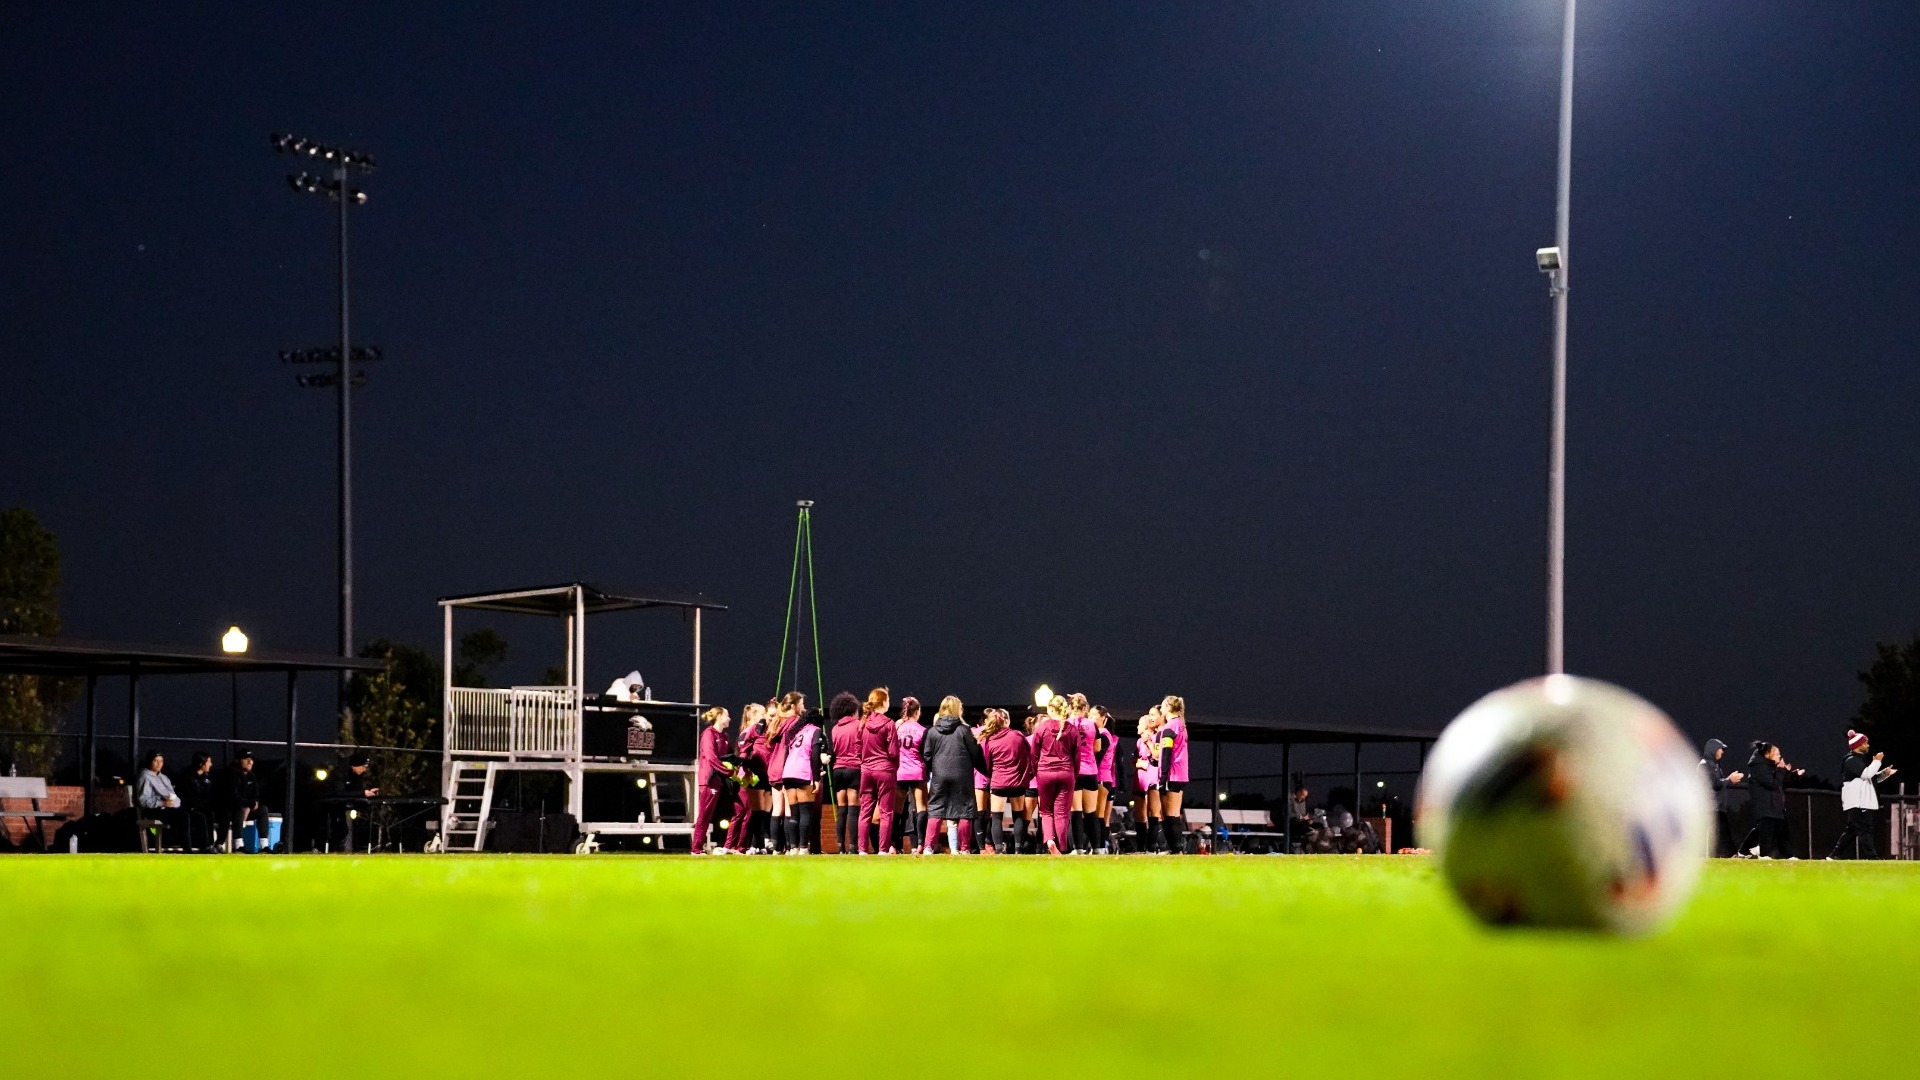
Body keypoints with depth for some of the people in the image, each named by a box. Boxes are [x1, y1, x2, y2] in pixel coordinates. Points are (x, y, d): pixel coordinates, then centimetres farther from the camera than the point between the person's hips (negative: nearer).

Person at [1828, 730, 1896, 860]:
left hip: (1863, 800, 10)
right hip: (1857, 802, -10)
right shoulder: (1851, 760, -10)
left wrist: (1884, 773, 9)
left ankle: (1833, 854, 11)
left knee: (1851, 829, 10)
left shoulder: (1861, 759, 22)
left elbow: (1872, 778, 25)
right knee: (1865, 829, -14)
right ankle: (1871, 856, -18)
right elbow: (1866, 774, -22)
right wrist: (1877, 761, -11)